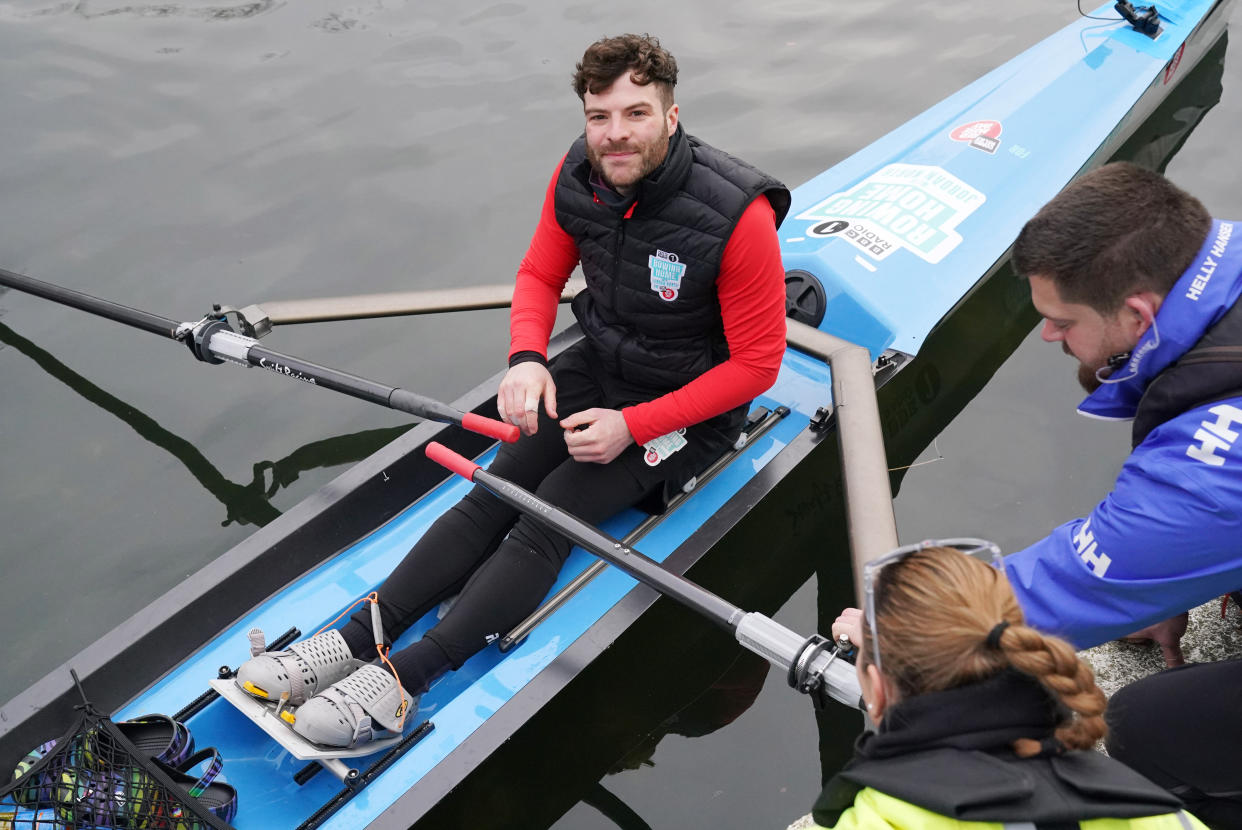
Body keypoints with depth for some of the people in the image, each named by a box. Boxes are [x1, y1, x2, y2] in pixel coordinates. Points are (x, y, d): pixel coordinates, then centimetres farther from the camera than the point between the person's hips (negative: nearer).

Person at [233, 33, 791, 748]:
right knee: (494, 496, -12)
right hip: (599, 366, 5)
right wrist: (527, 358, -17)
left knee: (546, 521, -21)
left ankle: (403, 680, -25)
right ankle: (360, 640, -15)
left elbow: (756, 364, -20)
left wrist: (631, 426, -22)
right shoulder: (578, 177, -10)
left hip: (689, 404, -5)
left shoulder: (737, 214, -27)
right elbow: (540, 276, 5)